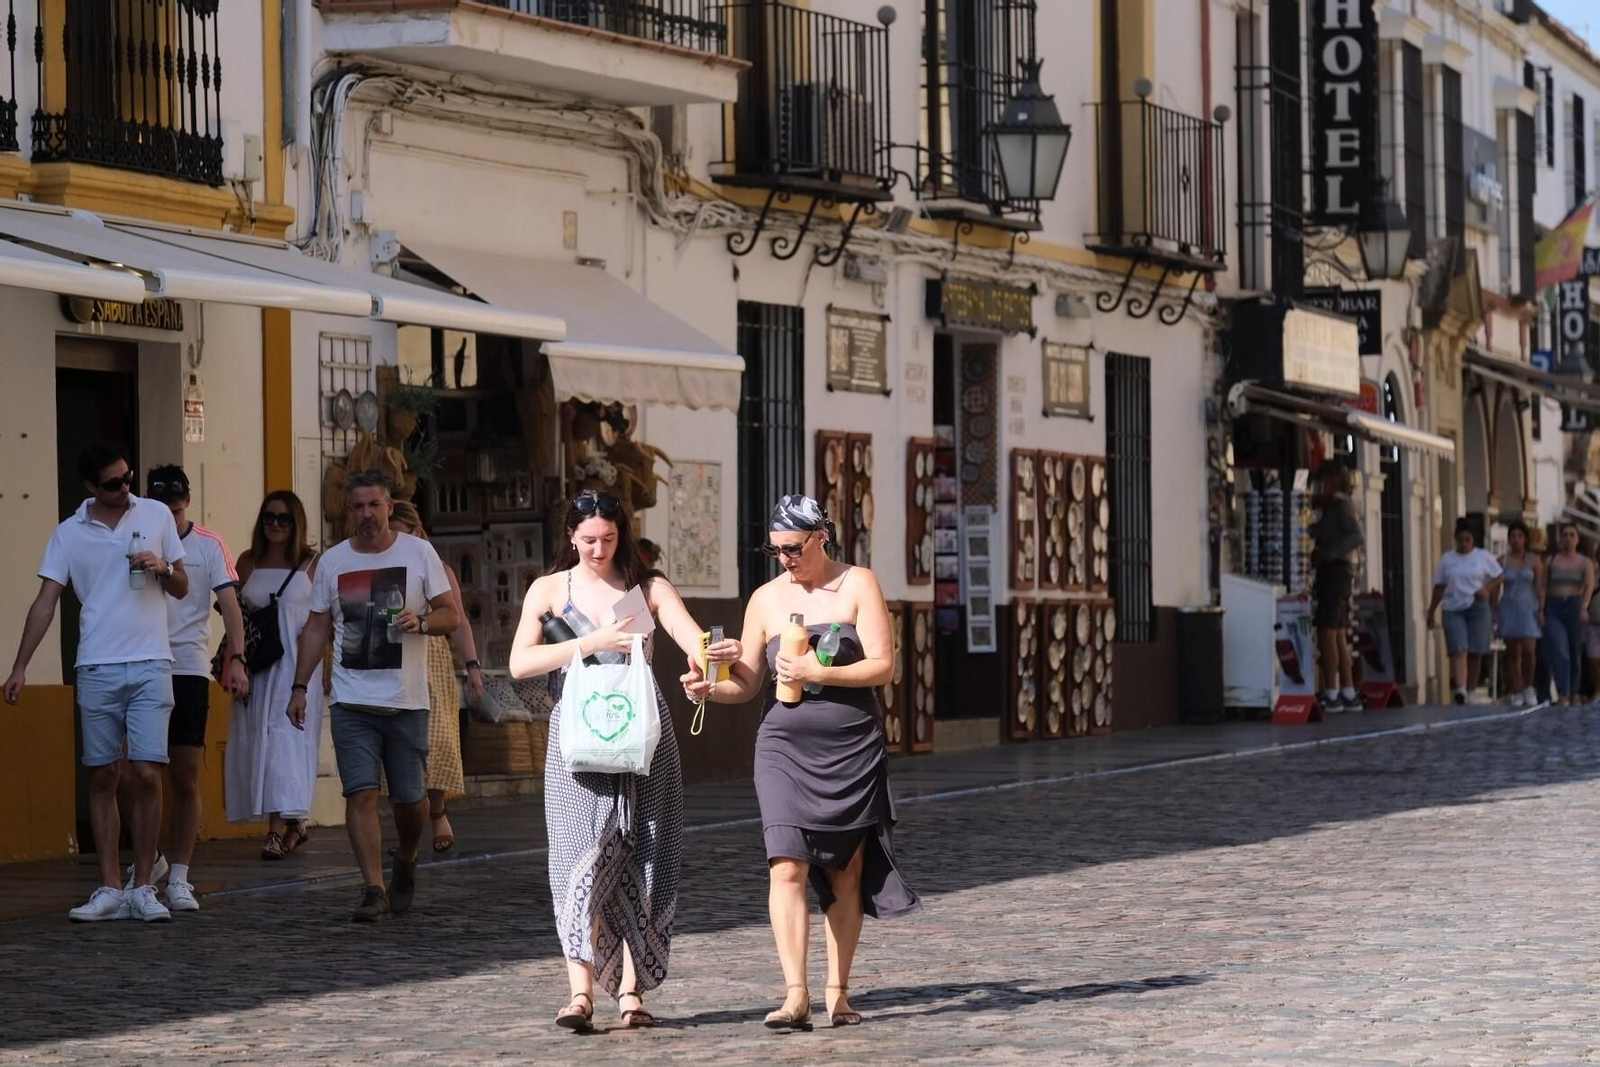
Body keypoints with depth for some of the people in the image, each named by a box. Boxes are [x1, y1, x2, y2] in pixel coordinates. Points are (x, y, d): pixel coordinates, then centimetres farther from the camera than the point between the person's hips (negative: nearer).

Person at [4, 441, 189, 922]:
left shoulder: (157, 516, 6)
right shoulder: (69, 534, 4)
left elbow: (182, 589, 13)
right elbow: (46, 600, 2)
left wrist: (162, 568, -10)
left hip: (150, 666, -1)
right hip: (97, 669, 1)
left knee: (146, 775, -7)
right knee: (103, 778, 3)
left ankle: (143, 888, 2)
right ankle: (110, 890, 9)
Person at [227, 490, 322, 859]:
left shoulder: (313, 565, 2)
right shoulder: (248, 563, 10)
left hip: (297, 666, -4)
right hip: (258, 667, 4)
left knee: (286, 741, -12)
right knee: (258, 741, 2)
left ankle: (279, 830, -17)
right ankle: (293, 825, 13)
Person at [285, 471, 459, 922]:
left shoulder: (418, 553, 3)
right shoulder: (332, 561, 8)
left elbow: (450, 614, 3)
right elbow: (316, 628, 13)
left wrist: (421, 621, -18)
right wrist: (299, 687, 7)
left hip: (407, 700, -1)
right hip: (352, 701, 1)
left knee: (410, 798, 5)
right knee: (361, 794, -10)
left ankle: (405, 862, 34)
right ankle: (374, 890, -10)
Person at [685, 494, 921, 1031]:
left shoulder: (858, 585, 2)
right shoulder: (766, 599, 8)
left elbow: (883, 665, -5)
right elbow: (747, 681, 9)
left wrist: (818, 673, -17)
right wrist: (710, 688, -12)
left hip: (853, 750, -1)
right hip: (786, 749, 1)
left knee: (845, 873, 5)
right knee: (787, 867, -14)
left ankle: (838, 992, 14)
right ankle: (796, 995, -18)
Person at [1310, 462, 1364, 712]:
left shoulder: (1339, 503, -8)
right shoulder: (1335, 504, 20)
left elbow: (1355, 537, -19)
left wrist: (1327, 555, -22)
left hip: (1334, 571, -10)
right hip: (1337, 572, 10)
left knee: (1327, 634, -11)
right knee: (1339, 637, 11)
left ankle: (1331, 694, -14)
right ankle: (1349, 694, 11)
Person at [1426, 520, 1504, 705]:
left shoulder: (1483, 557, 6)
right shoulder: (1447, 559, 11)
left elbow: (1498, 577, 8)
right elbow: (1439, 587, 14)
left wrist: (1487, 590, -11)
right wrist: (1431, 611, 12)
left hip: (1477, 607, 0)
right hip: (1453, 609, 0)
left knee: (1475, 653, 1)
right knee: (1459, 650, -14)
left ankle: (1470, 689, 14)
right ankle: (1460, 689, -26)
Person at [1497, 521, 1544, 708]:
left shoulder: (1534, 559, 4)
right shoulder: (1502, 561, 6)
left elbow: (1540, 587, 2)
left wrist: (1541, 610, -5)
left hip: (1528, 608, -1)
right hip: (1509, 607, 1)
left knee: (1529, 650, -13)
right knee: (1513, 653, 0)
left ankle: (1528, 688, 6)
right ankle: (1517, 693, 5)